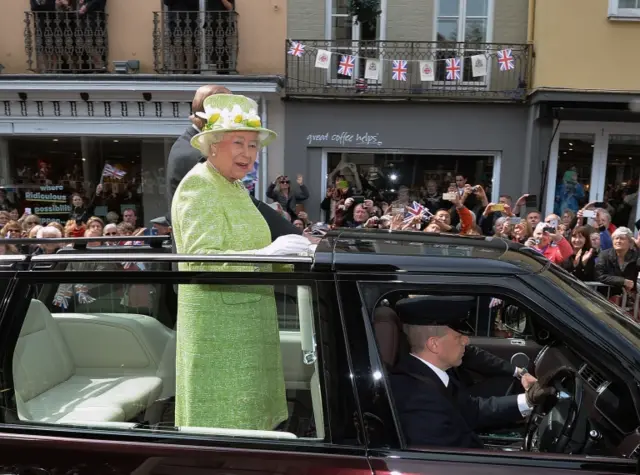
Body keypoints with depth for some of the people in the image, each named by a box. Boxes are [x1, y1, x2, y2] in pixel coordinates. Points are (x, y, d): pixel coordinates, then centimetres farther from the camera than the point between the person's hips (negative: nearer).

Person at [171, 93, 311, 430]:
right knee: (222, 419, 0)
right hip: (219, 324, -9)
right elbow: (200, 260, -24)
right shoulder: (199, 187, -13)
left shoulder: (235, 188, 17)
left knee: (249, 414, 15)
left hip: (246, 323, 9)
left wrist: (295, 255, 9)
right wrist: (266, 253, -35)